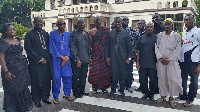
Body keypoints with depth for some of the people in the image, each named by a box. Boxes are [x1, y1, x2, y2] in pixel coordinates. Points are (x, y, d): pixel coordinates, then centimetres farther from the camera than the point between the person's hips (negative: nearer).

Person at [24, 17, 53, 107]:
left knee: (47, 80, 11)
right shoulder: (29, 34, -5)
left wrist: (47, 58, 3)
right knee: (36, 81, 5)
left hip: (46, 61, 5)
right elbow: (28, 49, -10)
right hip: (35, 62, -5)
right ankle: (36, 100, 21)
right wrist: (39, 59, -12)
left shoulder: (45, 34, 11)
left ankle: (45, 97, 28)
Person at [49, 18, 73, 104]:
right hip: (56, 59, -3)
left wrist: (67, 56, -5)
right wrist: (61, 57, -10)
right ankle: (56, 96, 14)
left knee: (68, 76, 5)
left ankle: (67, 94, 23)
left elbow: (69, 46, 11)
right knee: (56, 77, -1)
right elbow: (52, 47, -6)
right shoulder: (53, 34, -3)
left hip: (66, 58, 4)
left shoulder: (67, 34, 10)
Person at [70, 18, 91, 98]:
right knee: (76, 76, 4)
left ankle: (82, 90, 29)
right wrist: (77, 59, -14)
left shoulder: (87, 34, 12)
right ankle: (76, 92, 19)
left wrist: (89, 57, 10)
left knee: (83, 76, 15)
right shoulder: (74, 33, -6)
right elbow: (72, 47, -10)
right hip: (76, 60, -5)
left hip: (85, 59, 6)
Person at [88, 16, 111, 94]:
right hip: (95, 54, -1)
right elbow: (90, 44, 2)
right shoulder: (91, 32, 3)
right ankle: (95, 87, 13)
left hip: (104, 54, 1)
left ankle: (103, 87, 19)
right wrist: (89, 56, -3)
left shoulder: (106, 30, 5)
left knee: (104, 70, 5)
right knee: (95, 70, 0)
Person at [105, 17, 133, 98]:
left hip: (122, 57, -1)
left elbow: (129, 47, 1)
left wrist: (129, 58, -4)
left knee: (123, 75, 6)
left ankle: (122, 90, 22)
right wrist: (107, 56, 3)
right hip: (113, 57, 1)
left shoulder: (126, 33, 3)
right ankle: (113, 89, 22)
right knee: (113, 74, 5)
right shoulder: (110, 33, 8)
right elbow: (107, 46, 8)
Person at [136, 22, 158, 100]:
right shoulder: (141, 38, 10)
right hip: (142, 63, 2)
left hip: (153, 63, -2)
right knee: (143, 79, 7)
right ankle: (145, 93, 24)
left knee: (153, 79, 5)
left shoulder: (156, 37, 4)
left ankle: (151, 93, 22)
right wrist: (137, 61, 3)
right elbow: (138, 50, 8)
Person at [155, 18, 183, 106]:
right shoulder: (159, 35, 8)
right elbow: (156, 47, 4)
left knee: (172, 79, -1)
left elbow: (178, 49, -4)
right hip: (161, 61, 2)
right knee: (161, 78, 6)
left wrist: (169, 59, -10)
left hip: (172, 61, -2)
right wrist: (161, 57, -9)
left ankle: (171, 97, 14)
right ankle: (163, 96, 21)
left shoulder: (176, 35, 1)